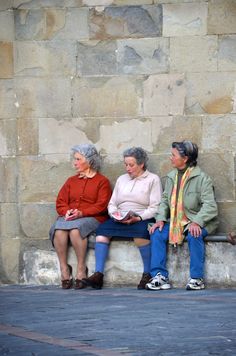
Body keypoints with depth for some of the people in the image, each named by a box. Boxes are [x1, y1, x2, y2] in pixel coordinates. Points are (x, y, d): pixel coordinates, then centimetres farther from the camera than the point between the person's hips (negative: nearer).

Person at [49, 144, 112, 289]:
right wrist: (66, 212, -7)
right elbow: (60, 202, 17)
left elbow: (101, 206, -4)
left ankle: (81, 269, -26)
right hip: (69, 217, 4)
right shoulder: (71, 181, 25)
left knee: (75, 229, -38)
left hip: (91, 218, -4)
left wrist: (82, 213, -16)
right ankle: (64, 269, -26)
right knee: (58, 230, -32)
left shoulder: (102, 181, 9)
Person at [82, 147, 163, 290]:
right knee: (102, 230, -24)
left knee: (140, 232, -38)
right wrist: (114, 214, -3)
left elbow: (155, 208, -4)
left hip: (142, 219, -5)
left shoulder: (153, 179, 6)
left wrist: (137, 218, -18)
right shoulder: (122, 179, 24)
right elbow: (112, 204, 21)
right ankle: (98, 275, -29)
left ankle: (147, 274, -26)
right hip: (119, 219, 5)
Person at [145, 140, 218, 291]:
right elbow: (165, 200, 10)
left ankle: (197, 278, -26)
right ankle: (160, 276, -18)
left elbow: (210, 205, -17)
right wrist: (161, 219, -9)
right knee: (157, 234, -17)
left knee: (194, 235, -36)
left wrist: (197, 222, -31)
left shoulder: (202, 178, -10)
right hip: (175, 222, 6)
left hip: (198, 222, -6)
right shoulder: (171, 177, 11)